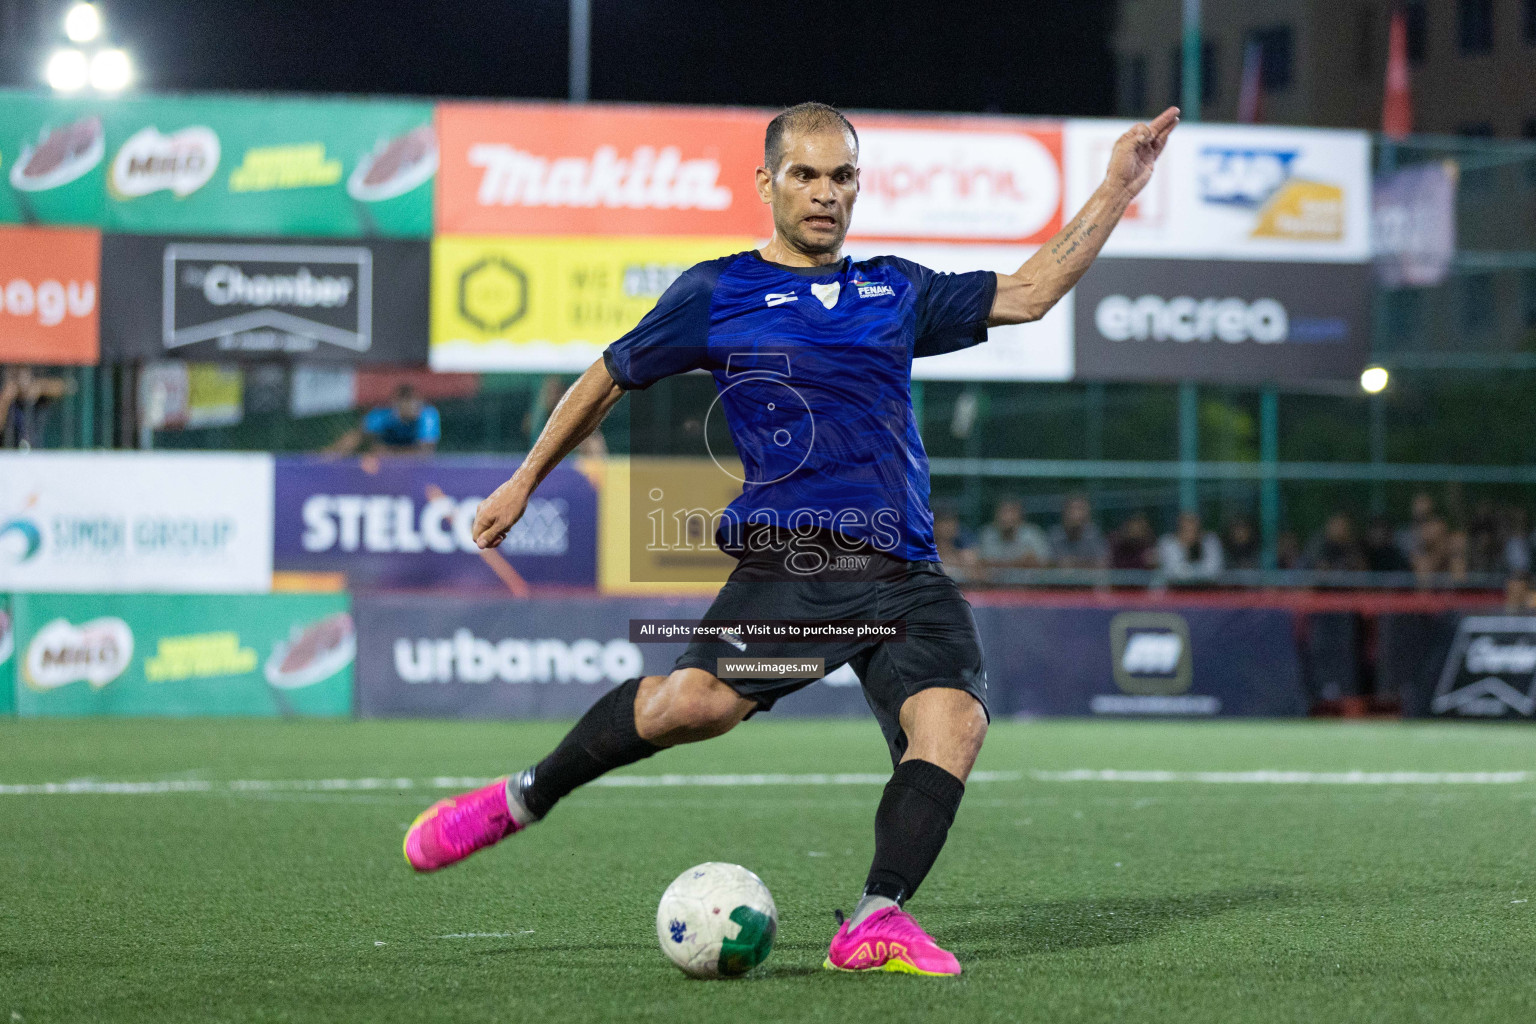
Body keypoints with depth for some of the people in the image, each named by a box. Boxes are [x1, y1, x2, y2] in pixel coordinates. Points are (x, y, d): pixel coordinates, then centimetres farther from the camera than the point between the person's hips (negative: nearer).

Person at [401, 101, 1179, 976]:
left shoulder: (897, 292, 21)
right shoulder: (715, 294, 11)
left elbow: (1028, 294, 23)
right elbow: (611, 379, 22)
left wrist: (1115, 192, 18)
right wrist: (524, 482, 26)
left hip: (904, 575, 4)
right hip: (786, 565, -4)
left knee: (953, 718, -23)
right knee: (699, 700, -27)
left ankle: (878, 921, -25)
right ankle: (523, 800, -5)